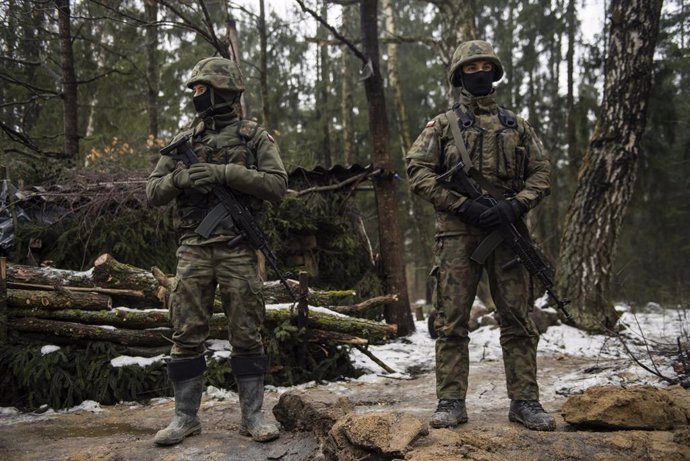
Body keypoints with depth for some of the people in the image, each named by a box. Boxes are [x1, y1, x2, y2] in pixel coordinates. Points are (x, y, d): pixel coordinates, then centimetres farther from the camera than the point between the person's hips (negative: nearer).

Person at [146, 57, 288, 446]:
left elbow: (278, 185, -8)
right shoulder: (185, 140, 14)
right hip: (193, 249, 3)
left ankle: (253, 415, 13)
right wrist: (178, 178, -9)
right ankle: (186, 417, 14)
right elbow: (153, 192, 13)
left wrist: (225, 173, -16)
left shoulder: (255, 136, 4)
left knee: (247, 335, 2)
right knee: (187, 335, 3)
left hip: (238, 250, -3)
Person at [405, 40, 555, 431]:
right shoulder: (443, 125, 9)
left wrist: (515, 206, -8)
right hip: (458, 234, -2)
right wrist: (464, 205, -12)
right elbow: (418, 172, -1)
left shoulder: (517, 125, 16)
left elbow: (541, 172, 11)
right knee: (452, 321, -1)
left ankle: (525, 401, 12)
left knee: (518, 320, 3)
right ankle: (451, 402, 7)